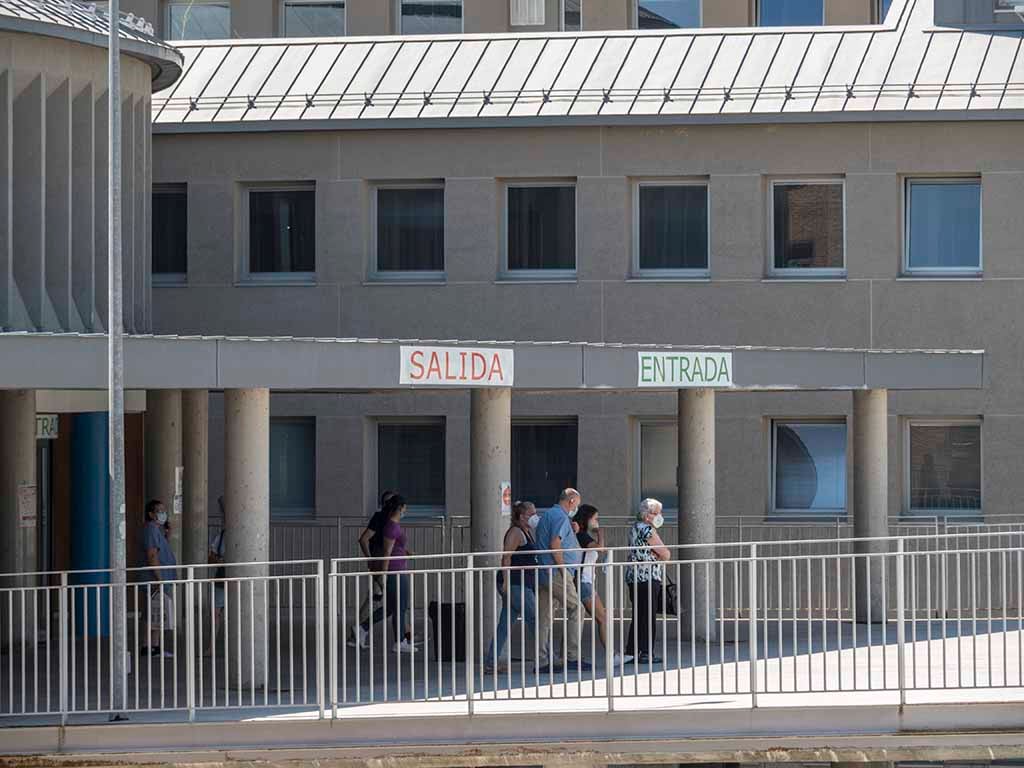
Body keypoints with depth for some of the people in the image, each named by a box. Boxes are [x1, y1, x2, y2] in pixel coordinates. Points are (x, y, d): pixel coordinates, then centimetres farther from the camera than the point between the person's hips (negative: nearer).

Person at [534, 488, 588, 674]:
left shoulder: (547, 515, 22)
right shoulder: (560, 516, -9)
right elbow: (555, 545, -19)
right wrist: (563, 570, -15)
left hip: (543, 575, 10)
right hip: (556, 572, -10)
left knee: (545, 617, 7)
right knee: (576, 609, -3)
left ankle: (542, 662, 6)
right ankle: (572, 656, -5)